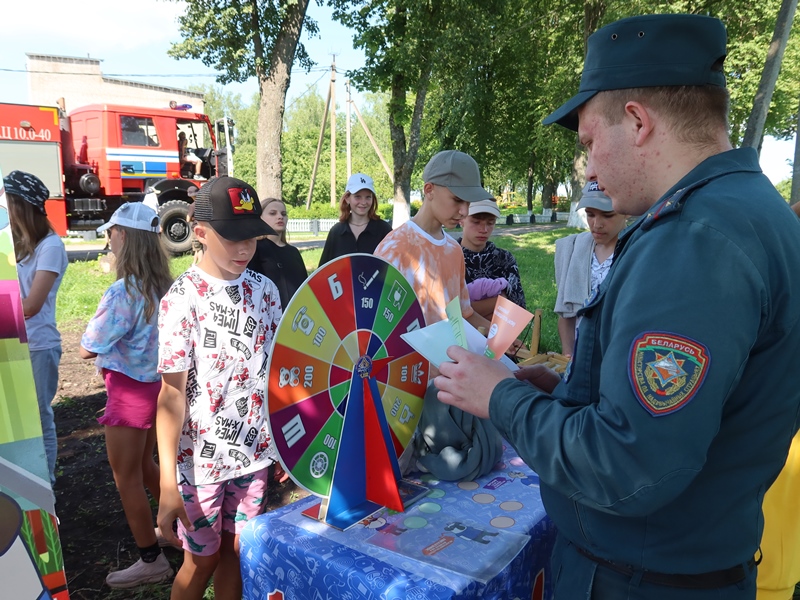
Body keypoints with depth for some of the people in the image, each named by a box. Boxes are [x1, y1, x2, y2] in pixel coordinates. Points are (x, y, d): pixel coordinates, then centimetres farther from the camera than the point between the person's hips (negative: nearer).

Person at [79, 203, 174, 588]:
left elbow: (87, 349, -13)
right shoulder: (162, 286, 0)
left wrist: (101, 342, 5)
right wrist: (117, 339, 5)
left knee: (127, 478, 8)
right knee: (143, 464, 25)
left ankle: (151, 561, 20)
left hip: (129, 391, -8)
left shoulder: (122, 293, -24)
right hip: (155, 383, 8)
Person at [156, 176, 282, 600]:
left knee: (237, 550, 18)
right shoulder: (183, 298, -14)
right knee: (202, 560, 14)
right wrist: (168, 483, -16)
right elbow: (172, 392, -14)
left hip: (254, 450, 4)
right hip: (201, 458, -4)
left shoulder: (264, 290, 0)